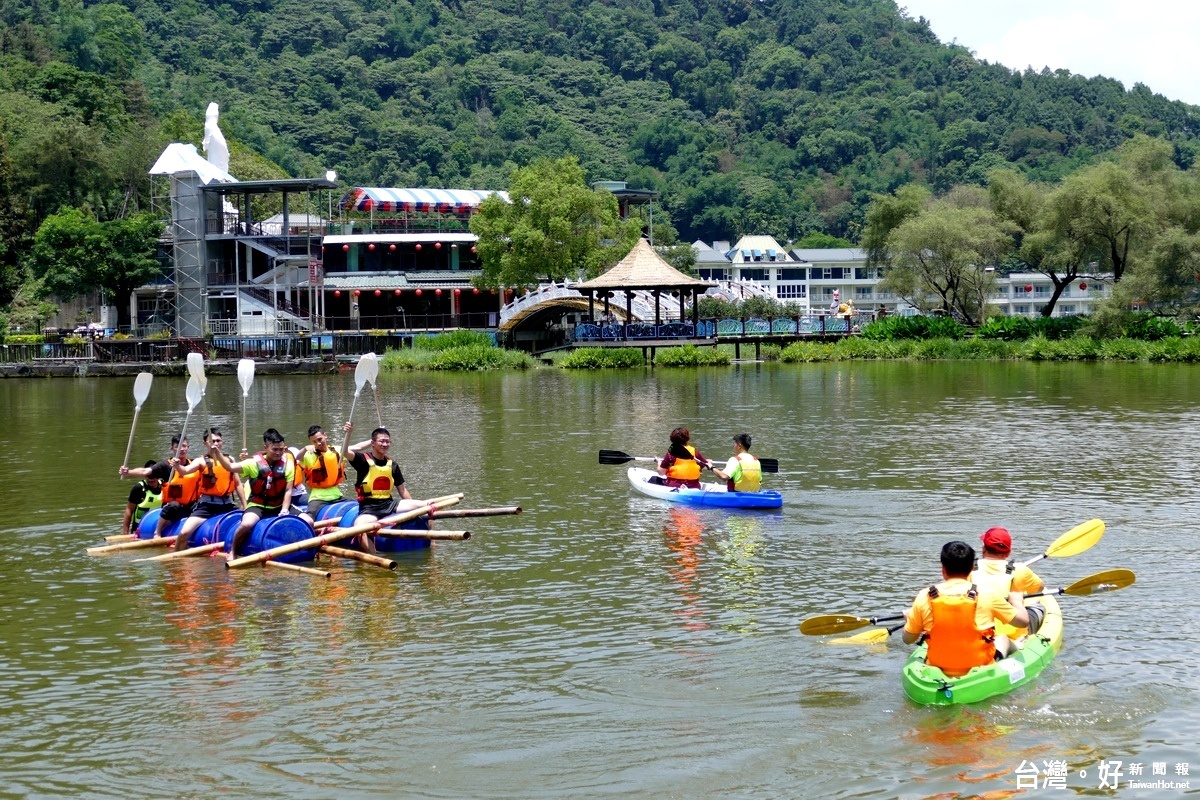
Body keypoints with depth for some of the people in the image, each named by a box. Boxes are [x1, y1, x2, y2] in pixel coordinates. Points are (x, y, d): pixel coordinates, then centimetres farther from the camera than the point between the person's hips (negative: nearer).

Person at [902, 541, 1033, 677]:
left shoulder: (924, 597, -10)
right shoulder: (986, 596, -13)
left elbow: (908, 639, 1)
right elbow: (1024, 621, -2)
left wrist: (908, 619, 23)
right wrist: (1016, 600, 20)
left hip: (937, 670, 1)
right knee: (1002, 638, 30)